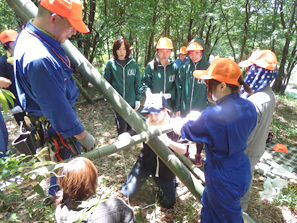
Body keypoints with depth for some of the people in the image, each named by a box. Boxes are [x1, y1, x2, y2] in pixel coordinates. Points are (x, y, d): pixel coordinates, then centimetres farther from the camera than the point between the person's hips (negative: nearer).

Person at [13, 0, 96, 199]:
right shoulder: (38, 58, -35)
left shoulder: (30, 34, -1)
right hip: (56, 128, -10)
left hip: (57, 120, 10)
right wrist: (82, 135, -18)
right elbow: (57, 107, -30)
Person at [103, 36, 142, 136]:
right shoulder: (110, 64, -3)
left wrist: (138, 98, 2)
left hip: (131, 101, 2)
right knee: (121, 127, -2)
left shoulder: (133, 63, 1)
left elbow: (137, 82, 4)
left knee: (129, 125, 16)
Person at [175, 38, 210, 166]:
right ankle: (185, 154, 38)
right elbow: (179, 88, 2)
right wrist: (178, 108, 1)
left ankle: (198, 155, 36)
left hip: (202, 110, -2)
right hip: (185, 109, 2)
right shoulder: (184, 68, 0)